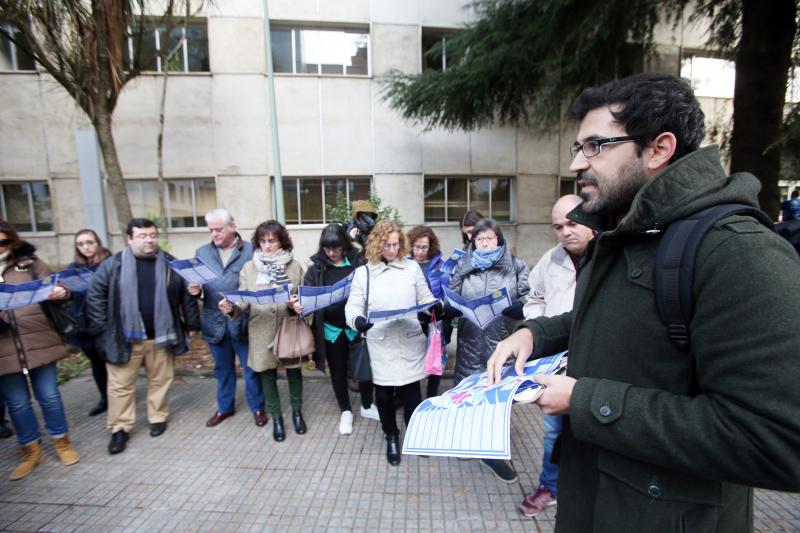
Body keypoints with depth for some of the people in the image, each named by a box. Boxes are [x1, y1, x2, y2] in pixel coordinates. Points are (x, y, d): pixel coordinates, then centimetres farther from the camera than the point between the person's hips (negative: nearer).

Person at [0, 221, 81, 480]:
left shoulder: (29, 261, 3)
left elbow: (53, 284, 5)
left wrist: (60, 292, -20)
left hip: (38, 341, -1)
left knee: (48, 395, 9)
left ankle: (61, 441, 27)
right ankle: (31, 450, 30)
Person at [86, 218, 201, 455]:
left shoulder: (170, 264, 1)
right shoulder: (112, 265, -3)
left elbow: (187, 295, 4)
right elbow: (95, 296, 0)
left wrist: (191, 324, 4)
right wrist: (101, 329, -4)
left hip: (161, 336, 1)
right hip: (124, 338, -1)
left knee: (160, 380, 13)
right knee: (121, 385, 9)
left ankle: (158, 417, 32)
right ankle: (120, 428, 24)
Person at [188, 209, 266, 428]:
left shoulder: (251, 251, -7)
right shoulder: (202, 252, 7)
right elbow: (197, 282, 9)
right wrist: (195, 289, -14)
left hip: (242, 320, -4)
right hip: (215, 322, 4)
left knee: (251, 367, 9)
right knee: (222, 368, 20)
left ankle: (257, 407, 28)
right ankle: (225, 406, 39)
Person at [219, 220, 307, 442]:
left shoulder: (295, 266, -1)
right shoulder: (249, 267, 1)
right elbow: (244, 300, -4)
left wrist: (298, 304, -22)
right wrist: (231, 308, -24)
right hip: (261, 331, 1)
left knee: (293, 369, 13)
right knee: (267, 373, 11)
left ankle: (297, 411, 36)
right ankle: (276, 417, 31)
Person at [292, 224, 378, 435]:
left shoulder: (358, 262, -7)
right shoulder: (317, 266, -2)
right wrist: (300, 304, -26)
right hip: (331, 328, 1)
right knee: (338, 370, 15)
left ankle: (367, 406, 38)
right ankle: (345, 411, 36)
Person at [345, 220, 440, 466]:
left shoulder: (412, 267, 4)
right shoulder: (363, 272, 1)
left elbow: (425, 298, 8)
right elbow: (353, 306, -1)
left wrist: (436, 306, -14)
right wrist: (357, 320, -23)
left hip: (410, 342, 0)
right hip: (381, 344, 0)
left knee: (411, 392, 9)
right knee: (384, 394, 13)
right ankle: (391, 437, 39)